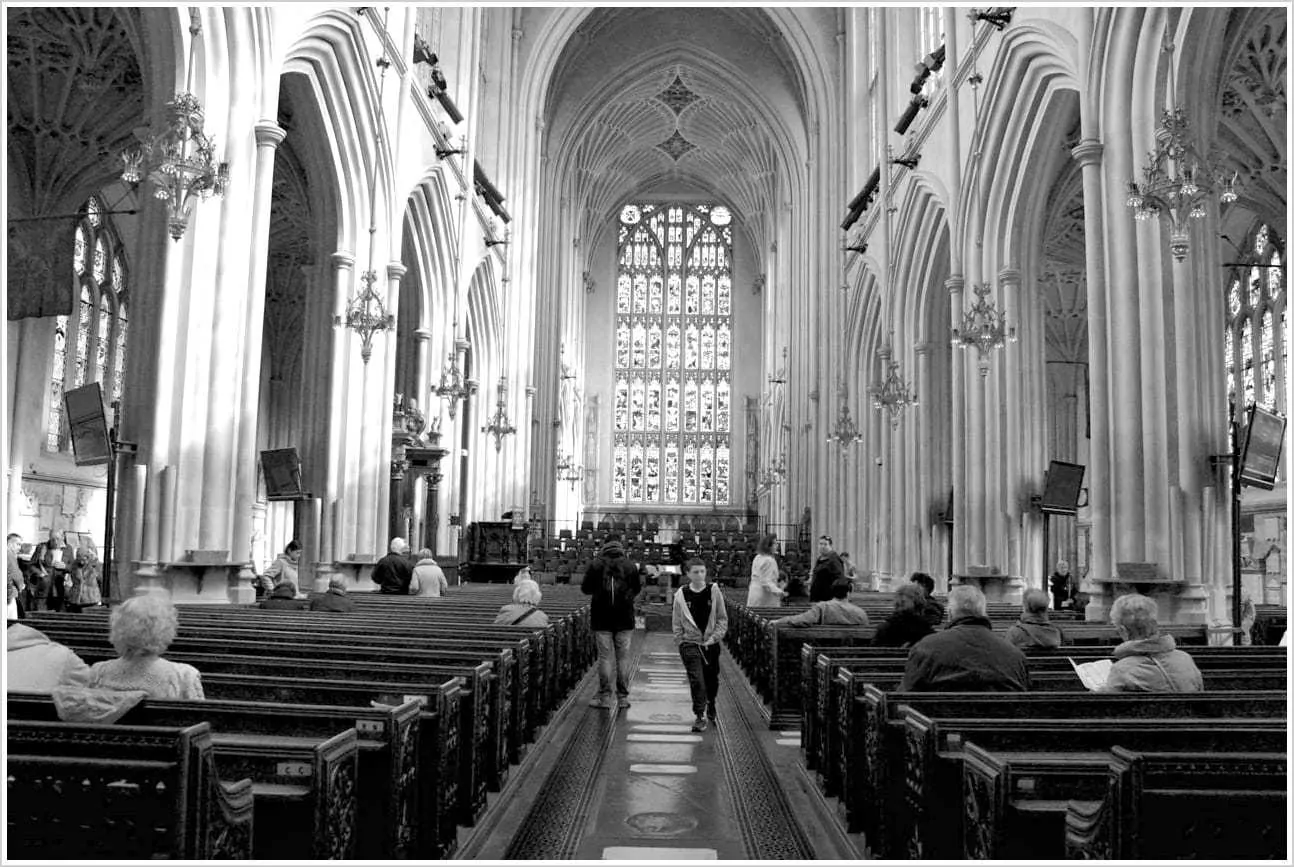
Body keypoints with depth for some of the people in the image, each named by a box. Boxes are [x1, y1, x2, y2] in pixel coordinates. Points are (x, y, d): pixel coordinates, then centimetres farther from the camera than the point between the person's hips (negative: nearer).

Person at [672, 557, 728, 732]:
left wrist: (714, 637, -8)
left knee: (711, 679, 13)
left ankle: (711, 710, 37)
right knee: (696, 680, -10)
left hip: (711, 644, 2)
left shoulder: (714, 591, -3)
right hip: (690, 644, -1)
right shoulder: (681, 595, -4)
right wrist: (680, 642, -1)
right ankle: (700, 716, -2)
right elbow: (677, 623, 4)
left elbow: (722, 619, 2)